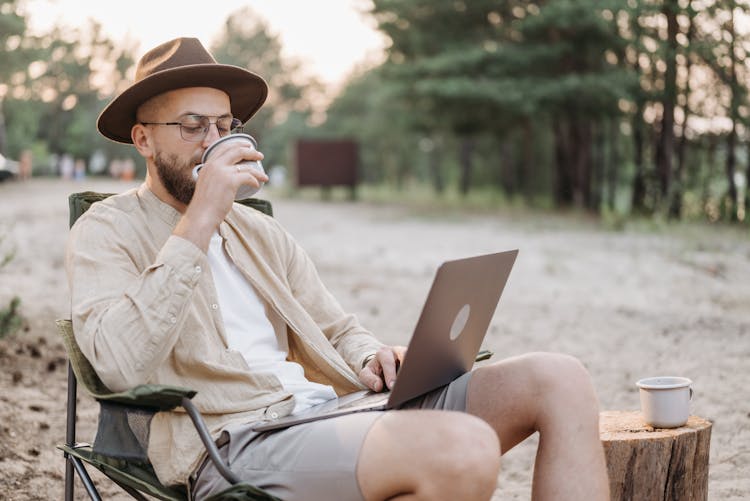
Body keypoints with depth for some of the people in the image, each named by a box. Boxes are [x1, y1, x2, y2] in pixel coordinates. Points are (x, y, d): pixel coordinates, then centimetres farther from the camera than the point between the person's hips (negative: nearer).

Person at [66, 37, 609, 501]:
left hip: (329, 410, 8)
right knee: (465, 449, -35)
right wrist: (199, 221, -15)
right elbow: (121, 365, -14)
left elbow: (339, 332, 27)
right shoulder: (106, 232, 5)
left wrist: (370, 360, 1)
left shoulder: (259, 231, 26)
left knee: (559, 379, -9)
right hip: (236, 445, -7)